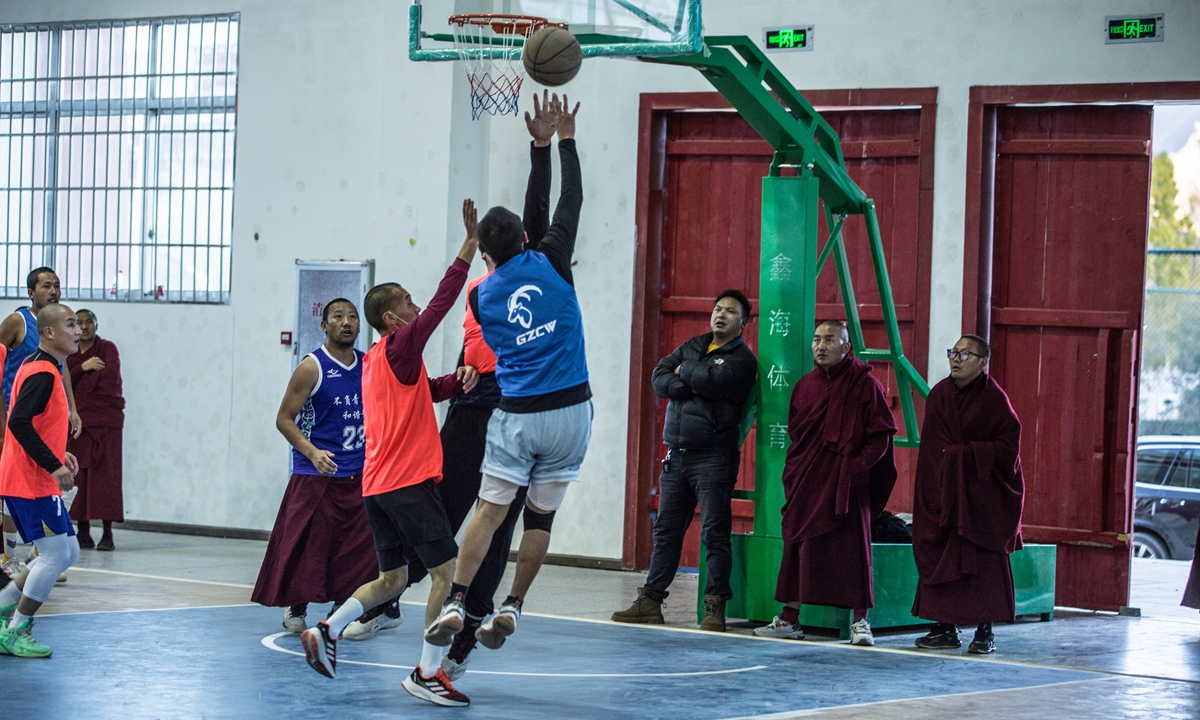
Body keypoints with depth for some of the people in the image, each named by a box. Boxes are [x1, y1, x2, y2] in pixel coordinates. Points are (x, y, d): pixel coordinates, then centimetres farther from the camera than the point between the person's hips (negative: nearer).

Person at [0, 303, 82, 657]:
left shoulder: (40, 368, 15)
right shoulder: (42, 373, -17)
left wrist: (59, 455, 13)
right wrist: (54, 465, -27)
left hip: (39, 482, 10)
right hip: (30, 484, -10)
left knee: (68, 553, 13)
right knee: (56, 554, -8)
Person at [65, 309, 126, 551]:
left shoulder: (107, 349, 5)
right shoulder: (67, 353, 14)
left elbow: (111, 376, -11)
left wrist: (80, 384, -2)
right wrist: (83, 368, -10)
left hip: (106, 421, -3)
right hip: (76, 421, 3)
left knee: (105, 475, -8)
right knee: (79, 476, -2)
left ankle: (107, 534, -9)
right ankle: (83, 532, 3)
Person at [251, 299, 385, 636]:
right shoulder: (311, 368, -9)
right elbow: (284, 419, -7)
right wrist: (313, 452, -21)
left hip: (360, 476, 5)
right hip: (316, 476, -5)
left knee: (360, 549, 1)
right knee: (304, 545, -5)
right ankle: (295, 608, 12)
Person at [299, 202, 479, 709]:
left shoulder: (377, 360, 18)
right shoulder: (399, 347, -7)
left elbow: (428, 390, 24)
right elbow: (442, 302, -15)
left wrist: (461, 381, 3)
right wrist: (470, 243, -17)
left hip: (377, 485, 9)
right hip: (408, 481, -9)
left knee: (393, 579, 18)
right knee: (446, 571, -7)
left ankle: (326, 633, 10)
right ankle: (427, 673, -10)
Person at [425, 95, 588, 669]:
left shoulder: (482, 297, 4)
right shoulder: (551, 265, -1)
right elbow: (571, 201, 7)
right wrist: (564, 138, 14)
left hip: (515, 415, 0)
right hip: (569, 410, 0)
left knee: (490, 509, 1)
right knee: (541, 514, 10)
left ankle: (455, 604, -11)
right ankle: (510, 609, 9)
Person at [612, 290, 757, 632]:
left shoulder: (743, 358, -2)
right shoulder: (692, 346, 17)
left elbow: (715, 380, -20)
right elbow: (660, 378, 5)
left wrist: (684, 371, -2)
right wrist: (691, 387, -11)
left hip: (713, 458, -6)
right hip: (677, 455, 6)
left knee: (715, 533, -8)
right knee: (666, 530, 9)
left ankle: (715, 606, -5)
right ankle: (651, 600, 14)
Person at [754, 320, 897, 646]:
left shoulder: (865, 385, -4)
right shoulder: (805, 386, 11)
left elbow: (880, 435, -4)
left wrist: (857, 466, -13)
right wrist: (794, 472, 8)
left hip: (847, 482, -5)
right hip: (806, 482, 5)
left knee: (853, 545, -5)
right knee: (797, 543, 5)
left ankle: (860, 621, 0)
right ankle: (789, 619, 12)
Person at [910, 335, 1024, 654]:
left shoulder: (994, 399, -7)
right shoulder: (939, 395, 6)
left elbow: (1009, 445, -9)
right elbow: (932, 445, 8)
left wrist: (965, 453, -11)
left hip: (982, 493, -4)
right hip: (943, 491, 4)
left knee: (984, 559, -5)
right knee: (940, 557, 2)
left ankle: (985, 631, -1)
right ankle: (946, 628, 8)